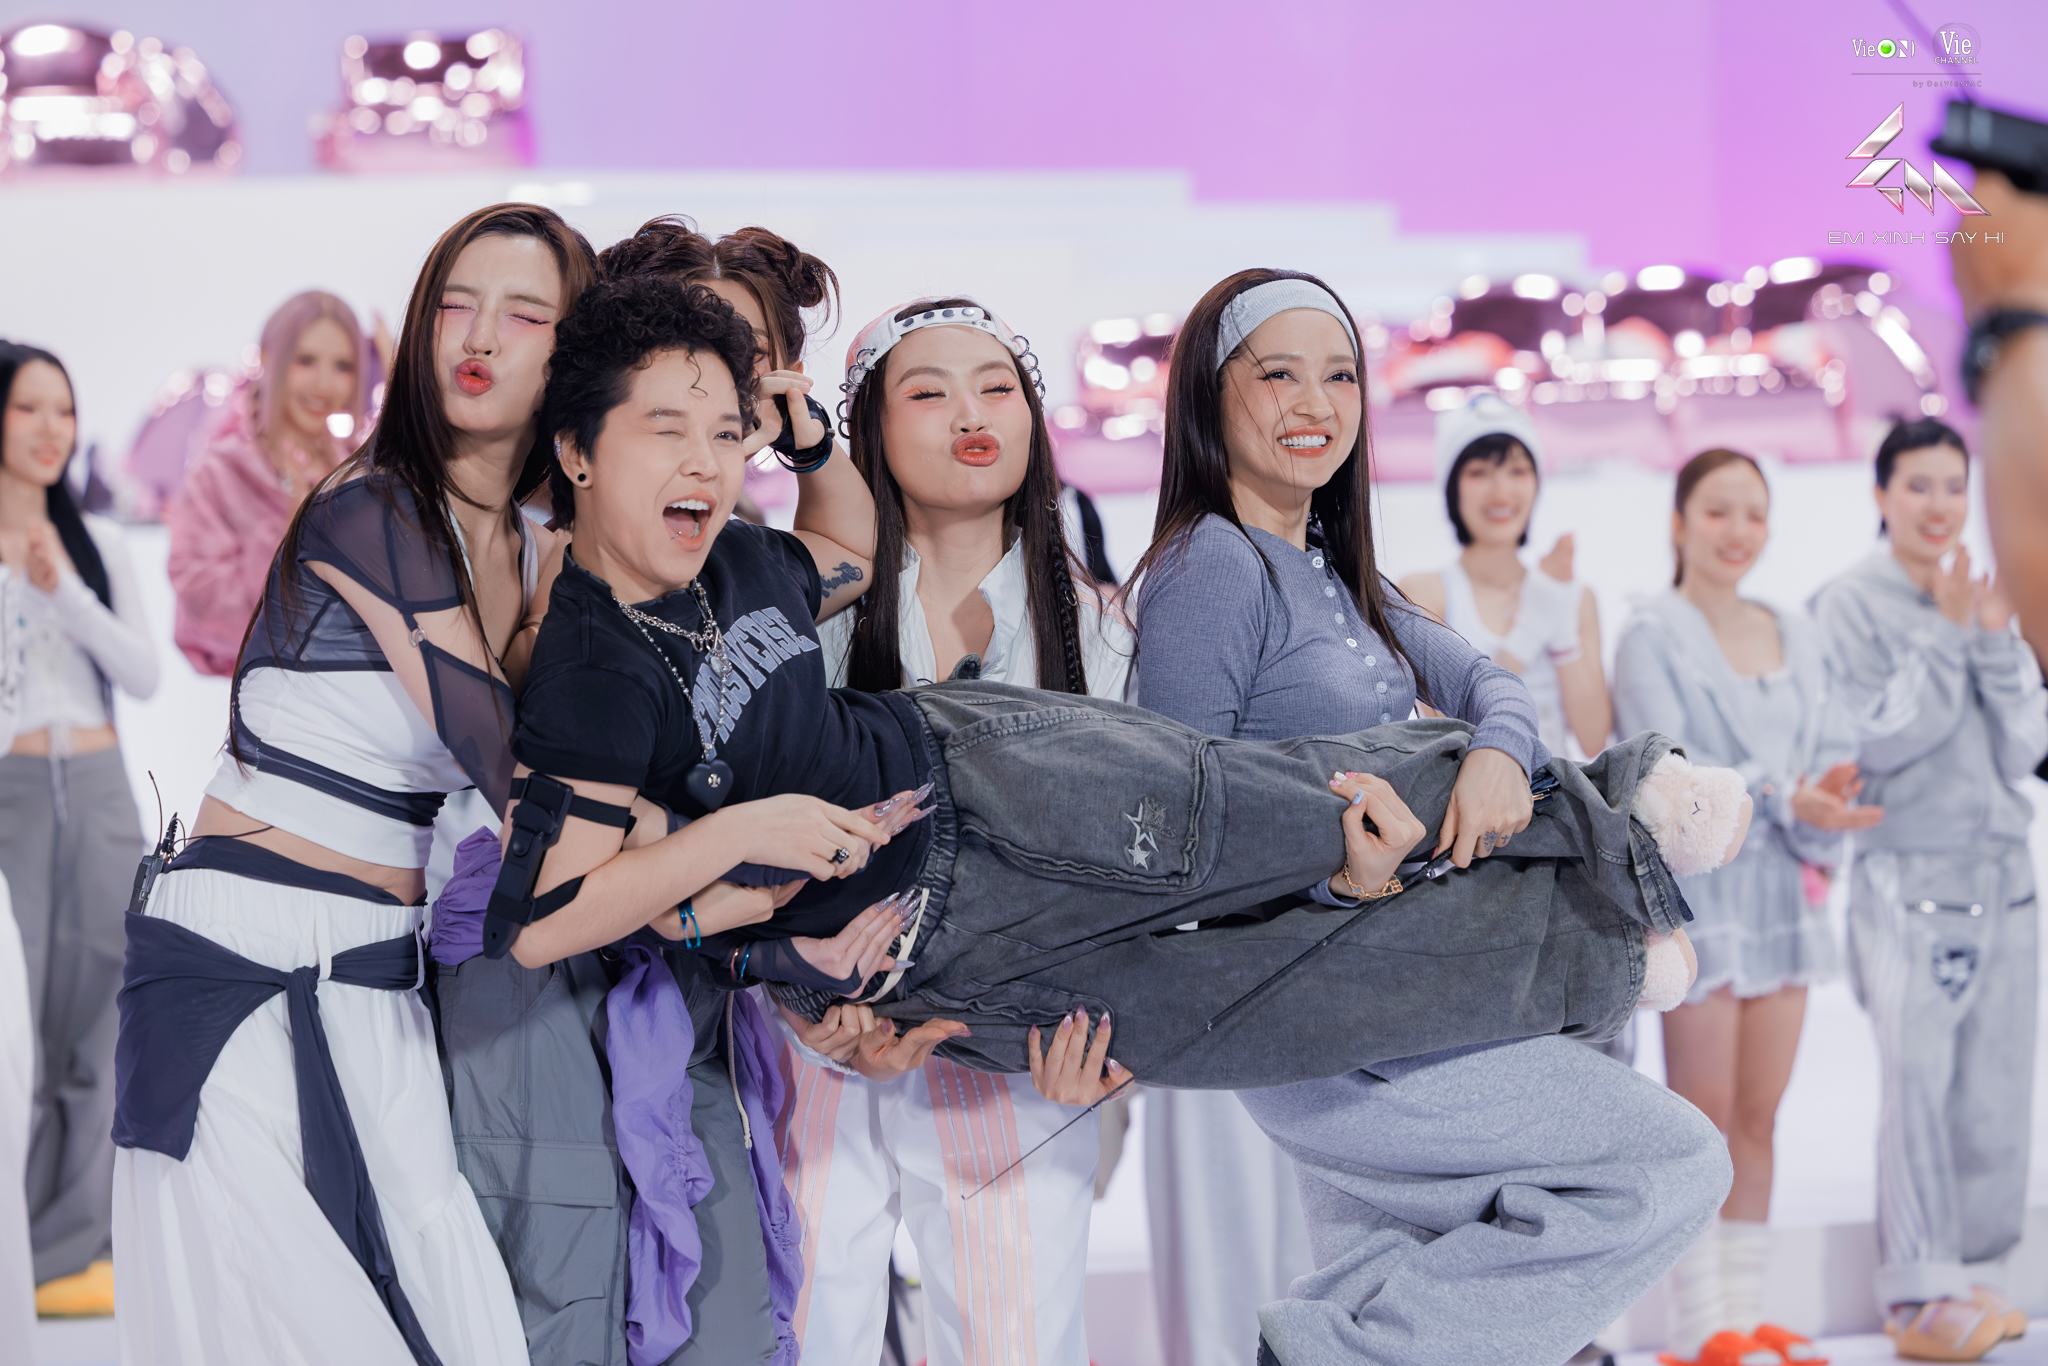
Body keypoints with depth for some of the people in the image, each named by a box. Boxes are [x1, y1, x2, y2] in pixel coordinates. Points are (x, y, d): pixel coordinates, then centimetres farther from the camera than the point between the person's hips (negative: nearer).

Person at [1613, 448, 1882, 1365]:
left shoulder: (1796, 635, 14)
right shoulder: (1653, 636, -5)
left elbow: (1835, 748, 9)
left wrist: (1821, 818, -12)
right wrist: (1783, 795, -22)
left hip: (1782, 891, 6)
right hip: (1698, 890, -6)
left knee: (1760, 1117, 8)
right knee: (1705, 1118, -4)